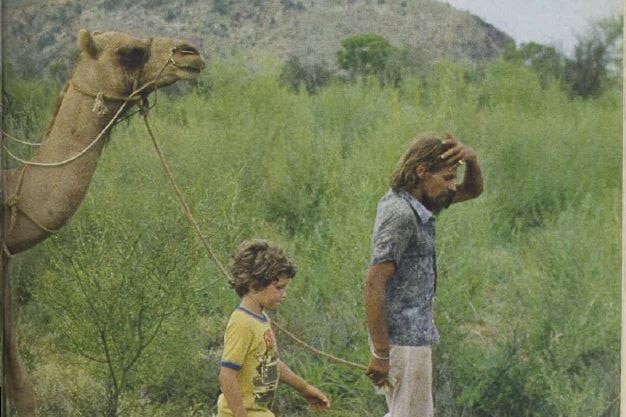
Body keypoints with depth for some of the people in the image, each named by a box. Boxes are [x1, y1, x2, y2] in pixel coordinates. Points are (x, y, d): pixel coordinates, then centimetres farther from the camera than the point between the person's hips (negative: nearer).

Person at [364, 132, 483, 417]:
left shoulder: (416, 202, 7)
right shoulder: (400, 214, -21)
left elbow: (472, 190, 18)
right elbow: (374, 285, -24)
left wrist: (470, 158, -5)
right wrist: (380, 353, -22)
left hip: (414, 333, 10)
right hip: (403, 339, -10)